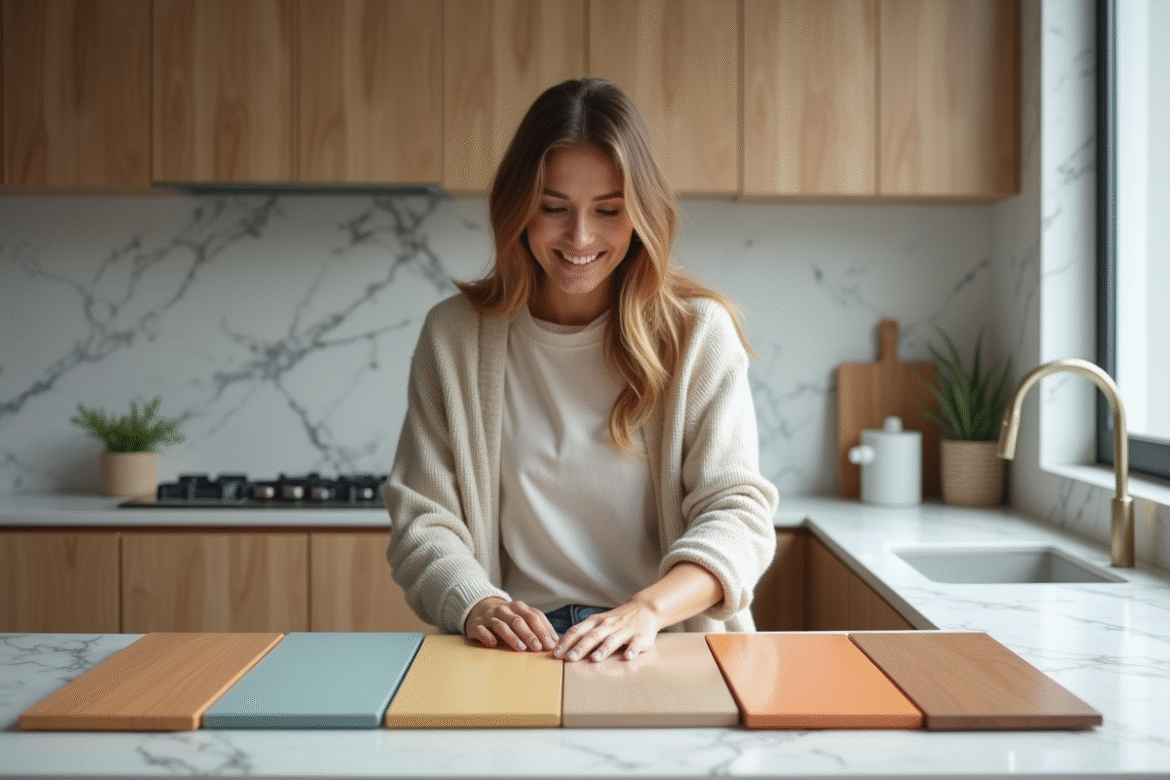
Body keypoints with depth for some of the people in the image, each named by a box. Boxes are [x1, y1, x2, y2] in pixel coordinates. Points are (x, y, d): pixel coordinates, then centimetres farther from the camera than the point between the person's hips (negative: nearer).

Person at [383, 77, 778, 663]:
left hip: (666, 652, -1)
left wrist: (647, 609, -22)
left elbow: (736, 510, -3)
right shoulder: (454, 335, 8)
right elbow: (422, 518, 5)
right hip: (517, 652, 1)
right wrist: (476, 604, -16)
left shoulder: (698, 332, 5)